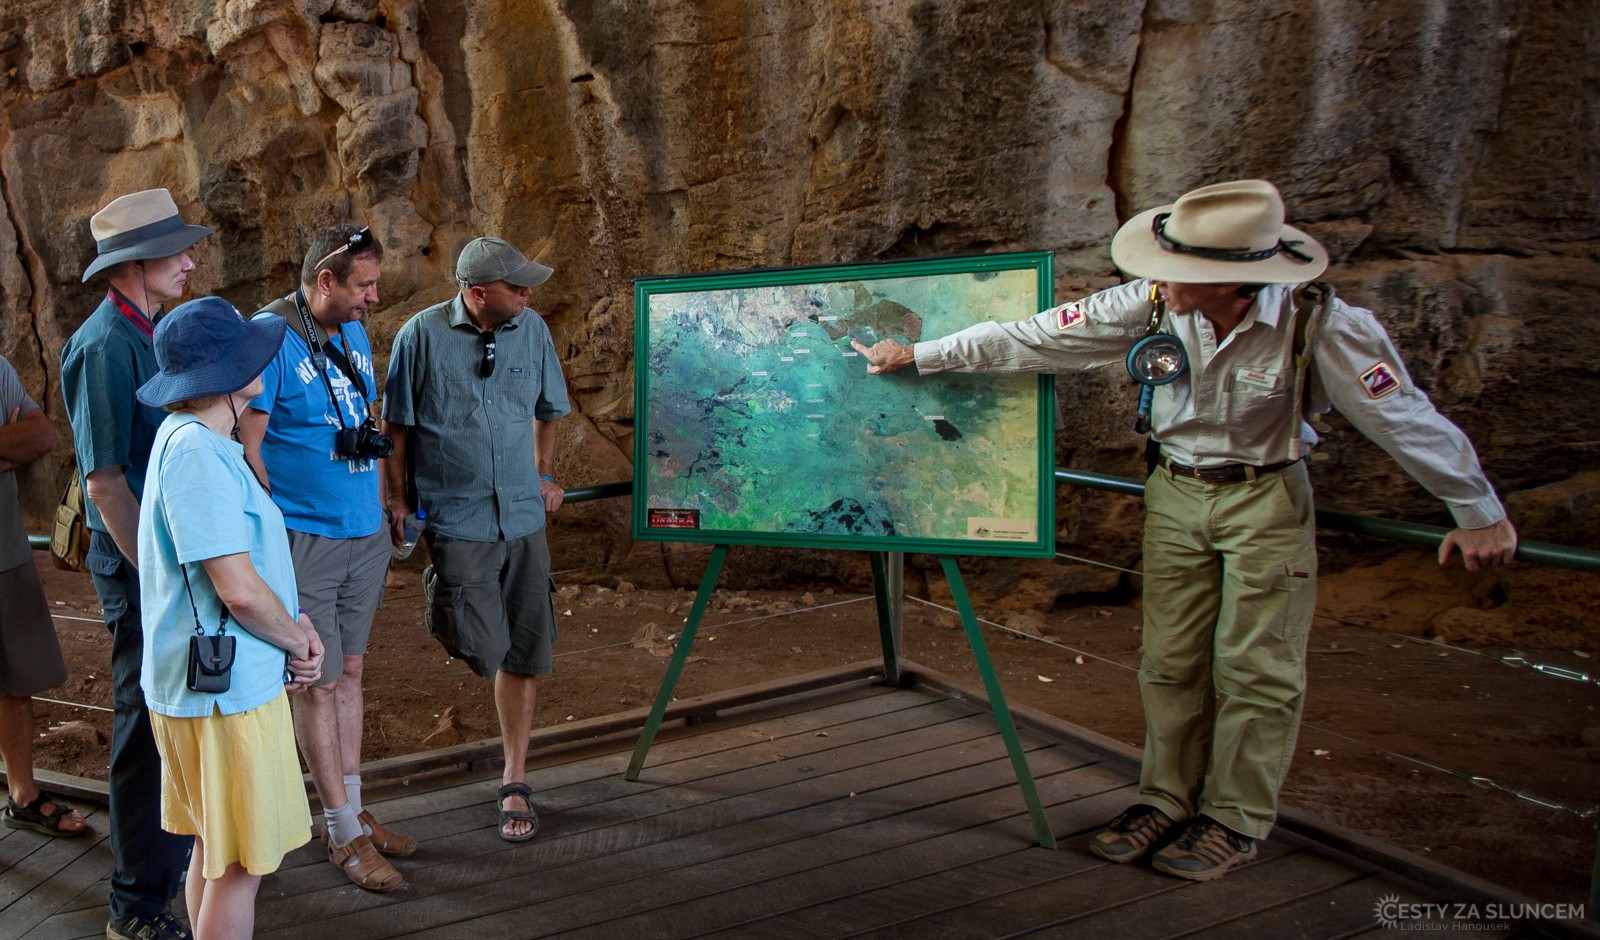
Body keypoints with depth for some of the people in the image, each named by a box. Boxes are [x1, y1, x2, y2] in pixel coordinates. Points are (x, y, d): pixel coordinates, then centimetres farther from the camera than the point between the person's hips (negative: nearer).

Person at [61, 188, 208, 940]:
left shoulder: (153, 332, 10)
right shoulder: (103, 347, -18)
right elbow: (104, 481, -20)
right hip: (142, 567, -9)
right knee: (149, 728, 2)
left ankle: (178, 852, 38)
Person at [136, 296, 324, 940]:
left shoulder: (195, 439, 10)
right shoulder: (197, 452, -22)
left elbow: (244, 559, 17)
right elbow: (239, 590, -25)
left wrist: (293, 623, 3)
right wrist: (298, 640, -7)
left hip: (214, 683, 10)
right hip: (226, 688, -10)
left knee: (215, 850, 21)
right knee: (241, 864, 3)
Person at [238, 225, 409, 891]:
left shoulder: (353, 333, 9)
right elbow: (246, 446, -15)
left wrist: (384, 501, 15)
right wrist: (275, 532, -14)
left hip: (366, 535, 7)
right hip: (306, 540, -7)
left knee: (349, 672, 15)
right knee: (318, 683, 4)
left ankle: (355, 810, 28)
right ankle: (342, 831, 16)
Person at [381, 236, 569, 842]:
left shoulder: (532, 330, 3)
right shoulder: (422, 335, -6)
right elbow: (396, 424, 2)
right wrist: (397, 499, 1)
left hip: (523, 517, 3)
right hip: (457, 518, -3)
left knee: (524, 653, 5)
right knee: (481, 649, -9)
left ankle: (515, 782, 20)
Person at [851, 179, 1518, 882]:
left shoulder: (1320, 327, -24)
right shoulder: (1150, 305, -17)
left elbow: (1410, 421, -13)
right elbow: (1030, 340, -11)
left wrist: (1480, 513, -4)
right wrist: (917, 356, -7)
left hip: (1266, 500, -3)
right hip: (1175, 494, 3)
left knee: (1254, 665, 2)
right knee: (1170, 660, 8)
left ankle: (1236, 820, 18)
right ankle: (1167, 799, 24)